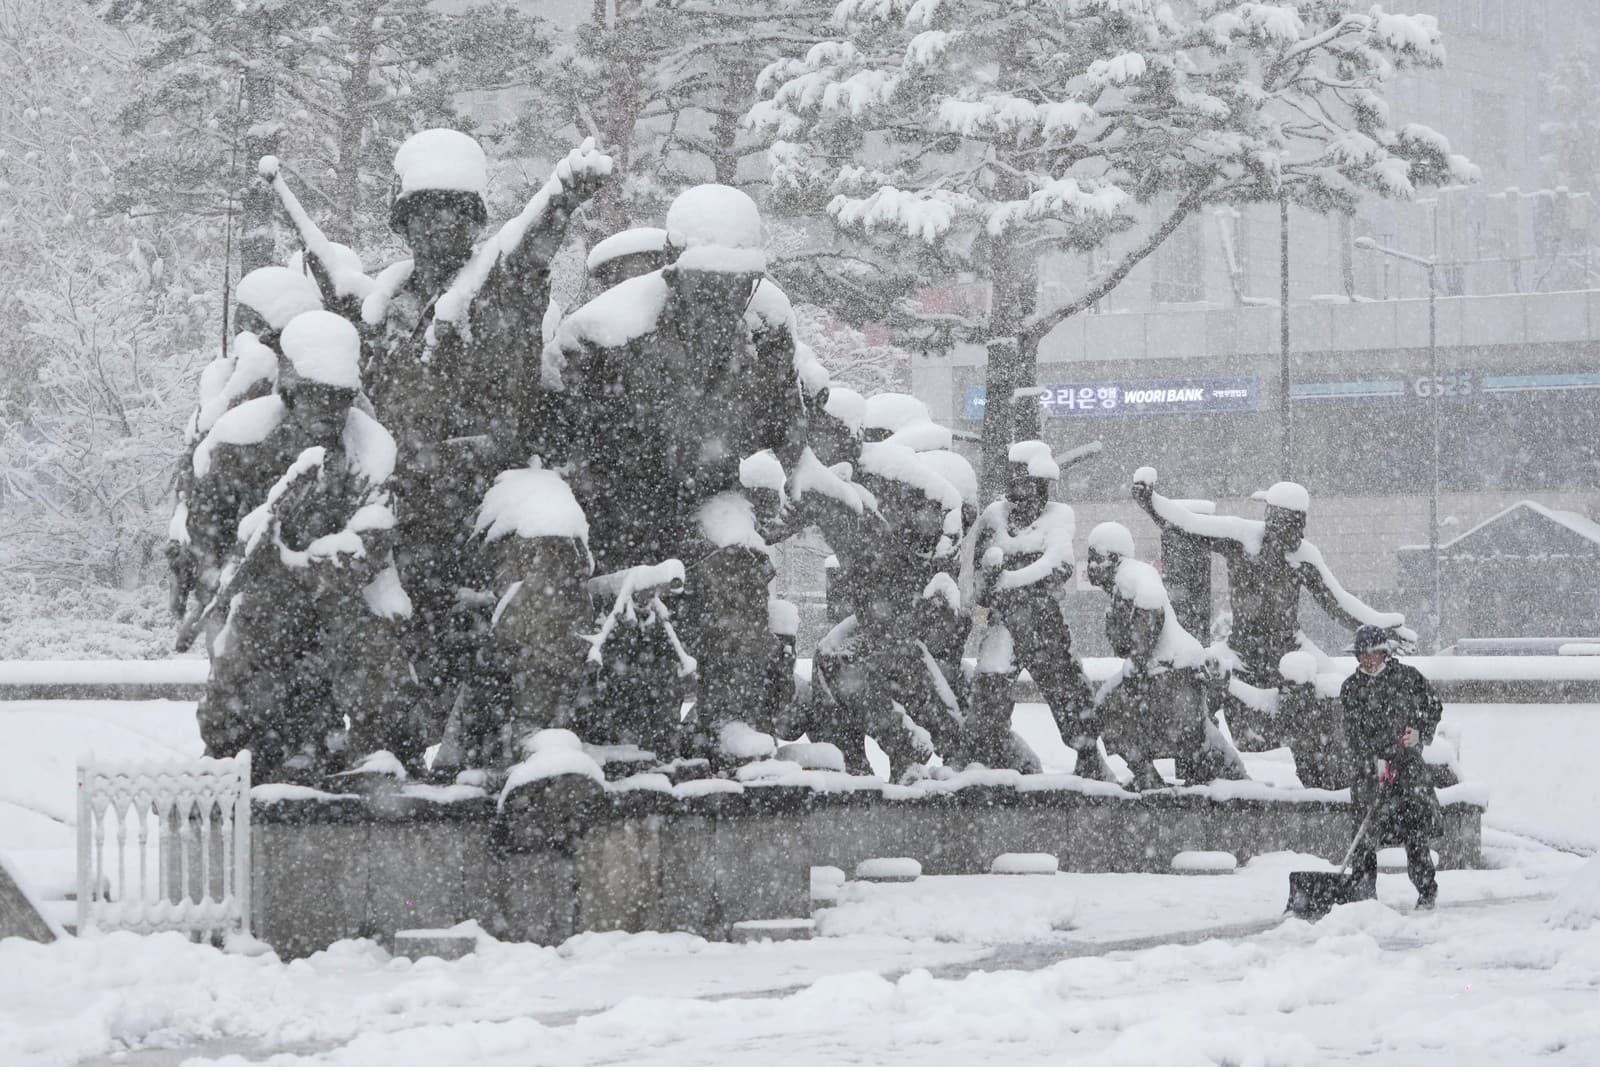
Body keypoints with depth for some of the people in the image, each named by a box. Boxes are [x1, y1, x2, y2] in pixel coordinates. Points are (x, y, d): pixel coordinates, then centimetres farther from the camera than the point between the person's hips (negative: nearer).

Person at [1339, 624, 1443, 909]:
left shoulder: (1407, 676, 4)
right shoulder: (1351, 688, 3)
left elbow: (1434, 706, 14)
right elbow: (1355, 729, -6)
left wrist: (1420, 731, -4)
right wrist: (1375, 759, -19)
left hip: (1408, 760, 0)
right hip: (1371, 763, 0)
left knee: (1416, 831, -6)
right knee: (1367, 829, -8)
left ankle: (1427, 889, 2)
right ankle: (1363, 887, -1)